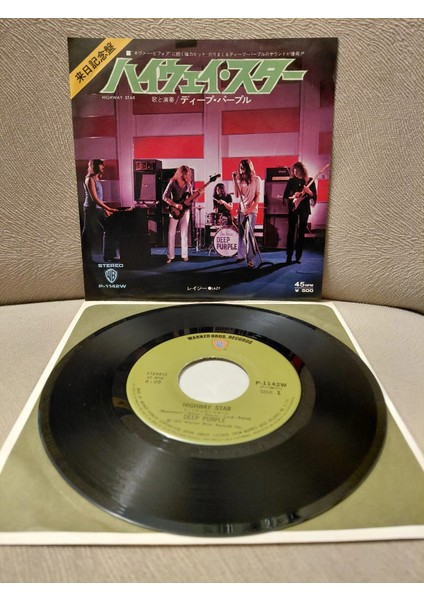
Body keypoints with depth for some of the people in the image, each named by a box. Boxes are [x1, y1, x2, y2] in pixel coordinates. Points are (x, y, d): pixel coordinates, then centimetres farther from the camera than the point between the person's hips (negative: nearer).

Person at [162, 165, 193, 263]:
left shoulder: (189, 183, 5)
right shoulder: (173, 182, -8)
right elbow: (164, 197, -11)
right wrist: (175, 205, -19)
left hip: (185, 210, 3)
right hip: (174, 210, -3)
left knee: (184, 233, 5)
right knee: (171, 233, -3)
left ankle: (184, 255, 12)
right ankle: (170, 256, 4)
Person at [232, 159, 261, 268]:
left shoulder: (256, 179, -2)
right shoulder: (240, 180, 8)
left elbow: (257, 196, -4)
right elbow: (237, 195, -1)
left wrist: (251, 209, -15)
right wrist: (235, 180, -5)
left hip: (251, 210, -5)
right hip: (241, 210, 5)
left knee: (249, 234, -11)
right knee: (241, 234, 10)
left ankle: (250, 259, -8)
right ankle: (241, 255, 20)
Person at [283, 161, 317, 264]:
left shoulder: (309, 180, 3)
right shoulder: (291, 181, 4)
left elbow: (314, 195, 0)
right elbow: (286, 196, 4)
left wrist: (308, 191, -19)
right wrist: (292, 197, -14)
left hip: (304, 208, 1)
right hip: (293, 208, -1)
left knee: (301, 232, 4)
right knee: (291, 231, -5)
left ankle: (298, 256, 8)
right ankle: (289, 256, -3)